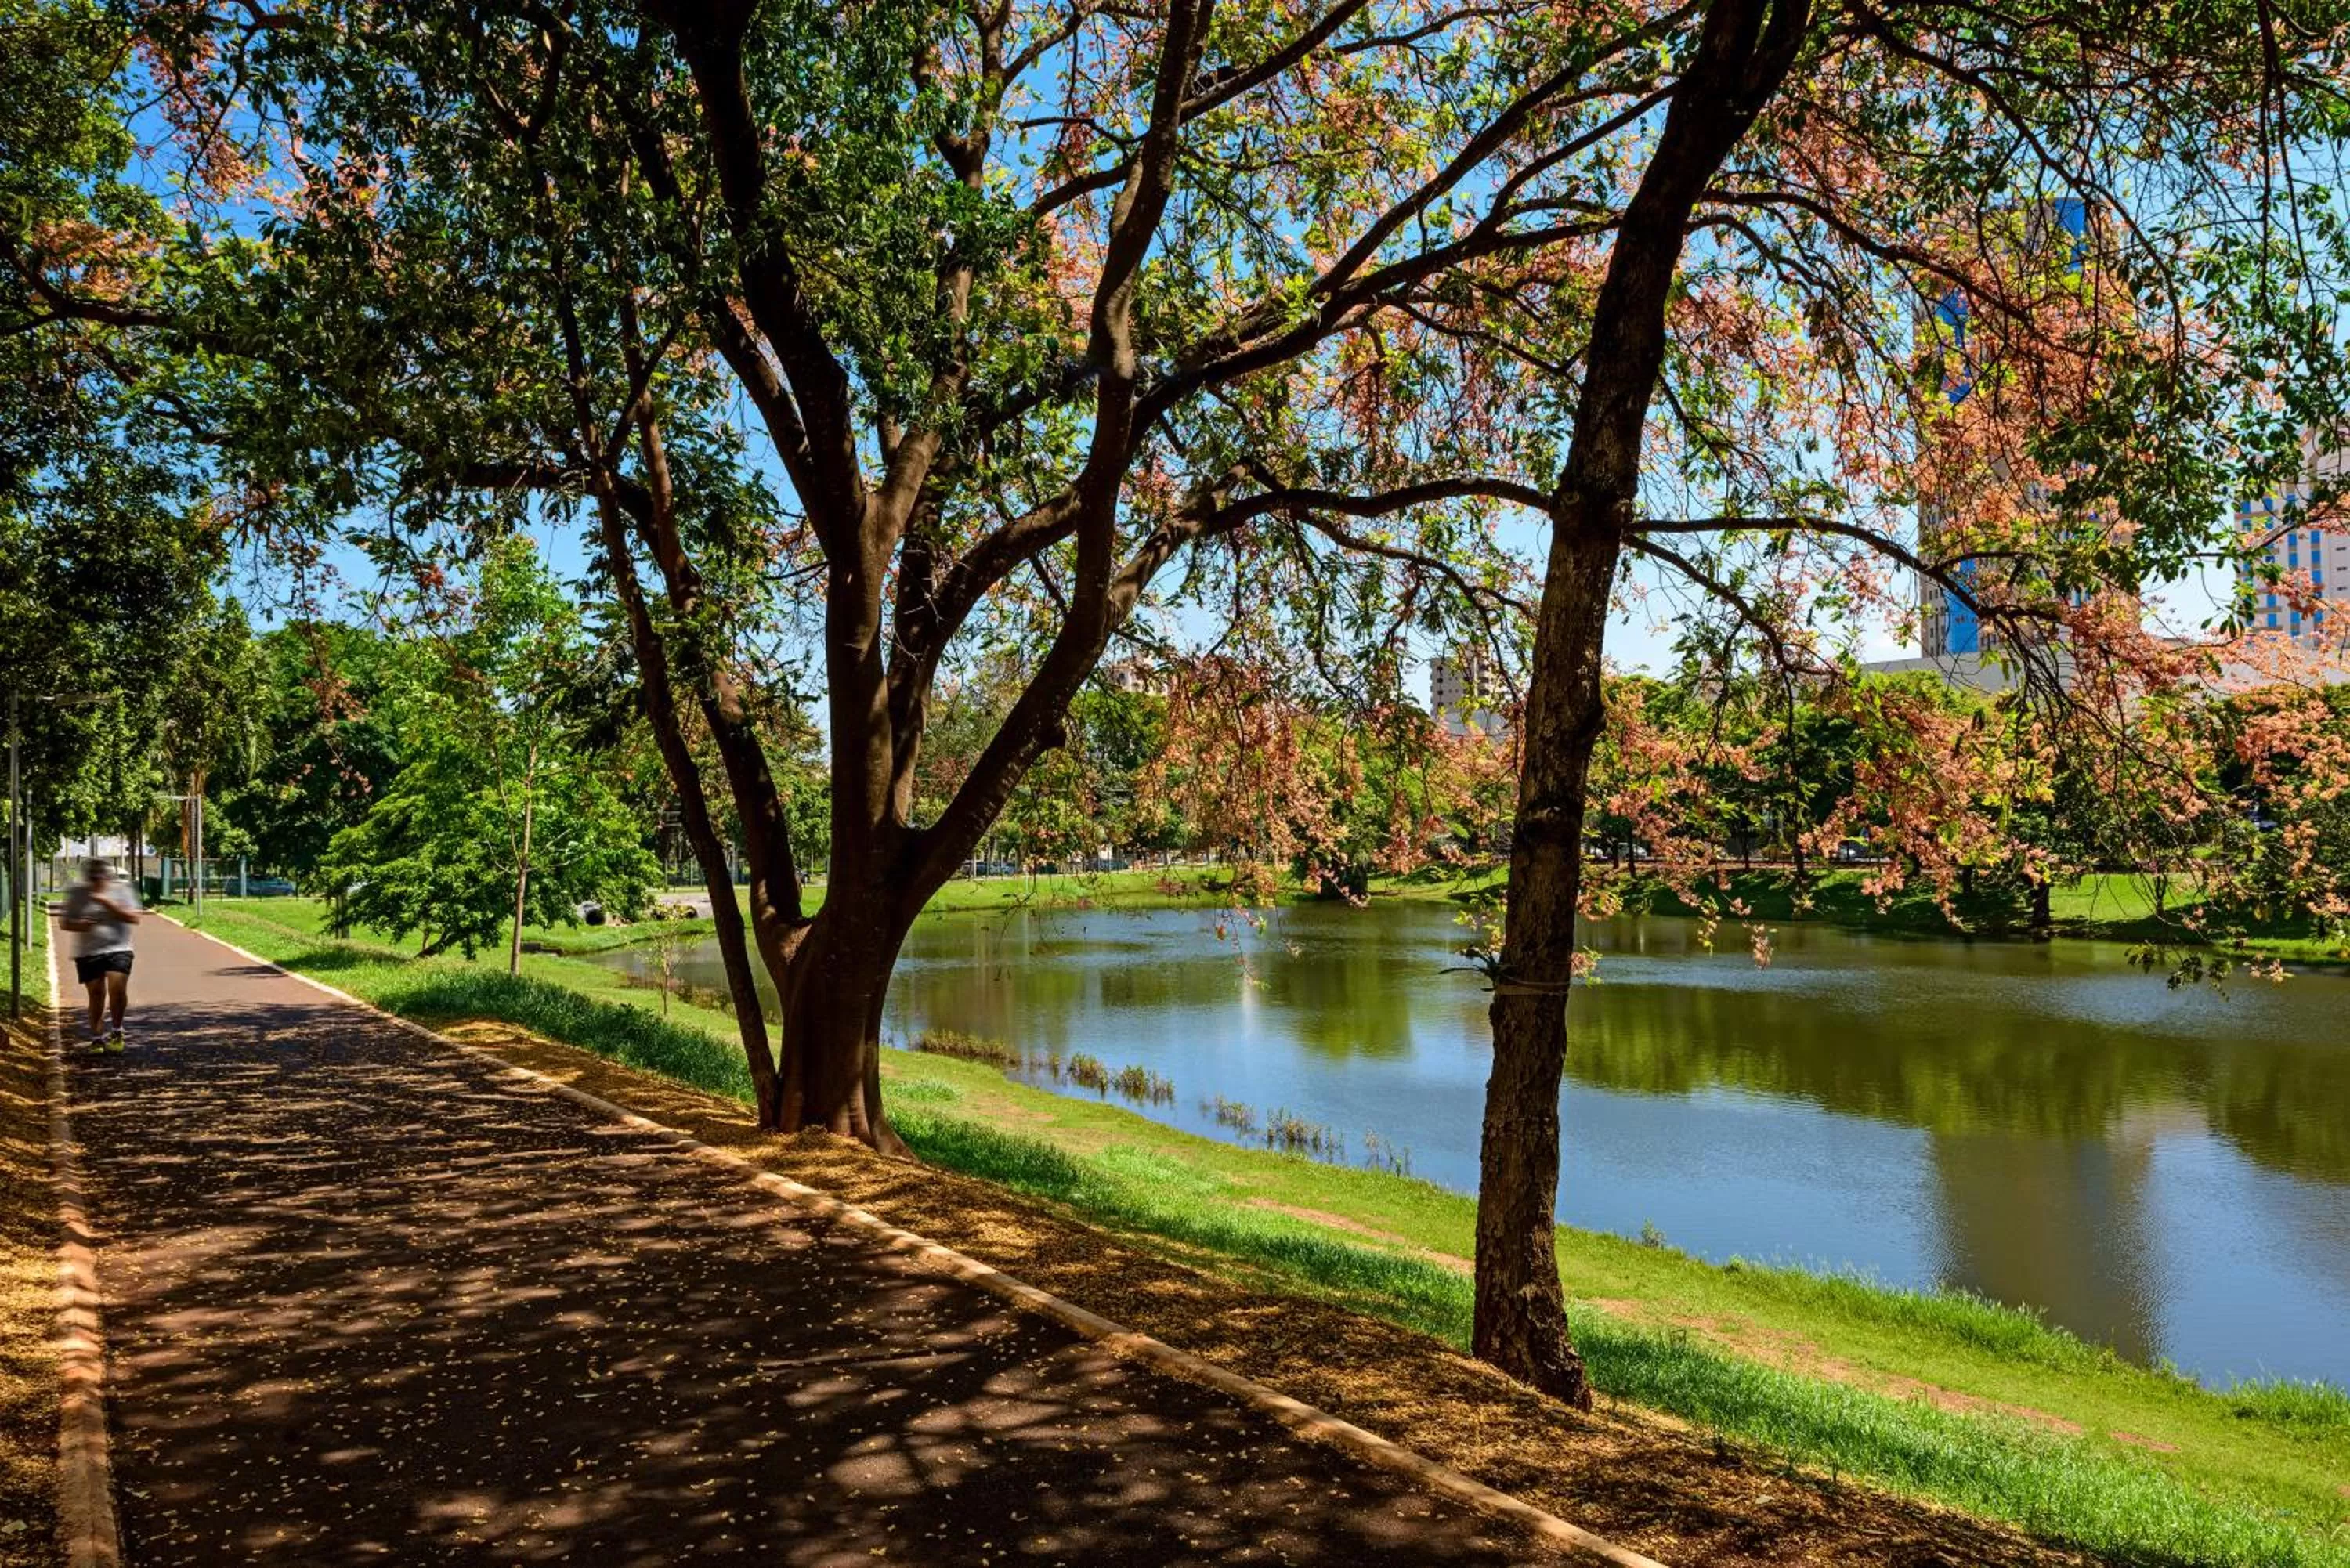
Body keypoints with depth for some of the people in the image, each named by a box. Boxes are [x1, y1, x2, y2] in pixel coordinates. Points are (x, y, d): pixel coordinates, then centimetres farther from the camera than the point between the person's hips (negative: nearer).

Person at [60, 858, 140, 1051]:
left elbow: (134, 918, -5)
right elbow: (66, 923, 8)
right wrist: (79, 925, -15)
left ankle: (117, 1031, 1)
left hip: (118, 950, -1)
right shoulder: (78, 894, 5)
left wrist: (109, 904, -15)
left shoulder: (121, 890, 2)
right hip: (87, 953, 1)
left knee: (117, 988, -18)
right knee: (96, 993, 1)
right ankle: (97, 1038, 13)